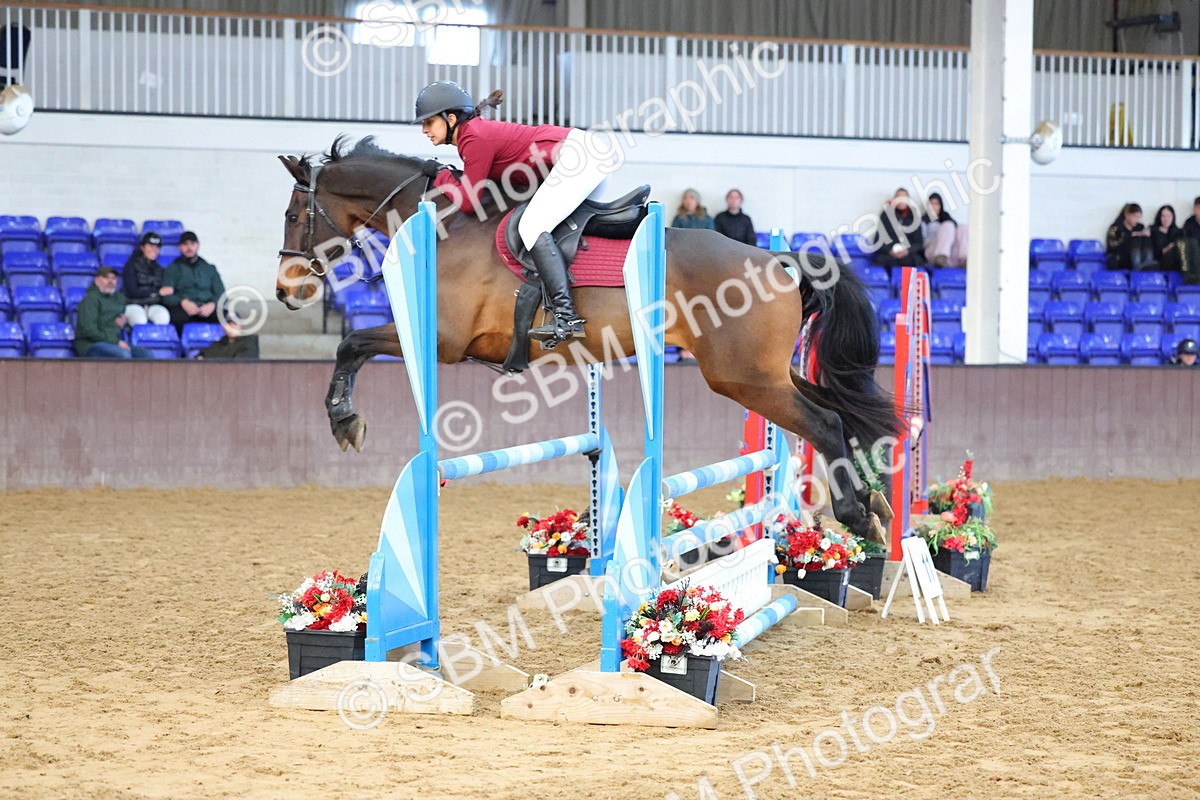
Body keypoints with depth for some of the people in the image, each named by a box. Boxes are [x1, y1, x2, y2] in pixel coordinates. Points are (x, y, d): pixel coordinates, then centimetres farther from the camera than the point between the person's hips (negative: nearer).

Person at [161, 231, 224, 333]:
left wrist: (212, 304, -10)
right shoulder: (173, 269, 21)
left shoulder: (210, 269, 27)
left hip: (207, 309, 2)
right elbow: (166, 295, 6)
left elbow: (221, 294, 15)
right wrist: (183, 302, -16)